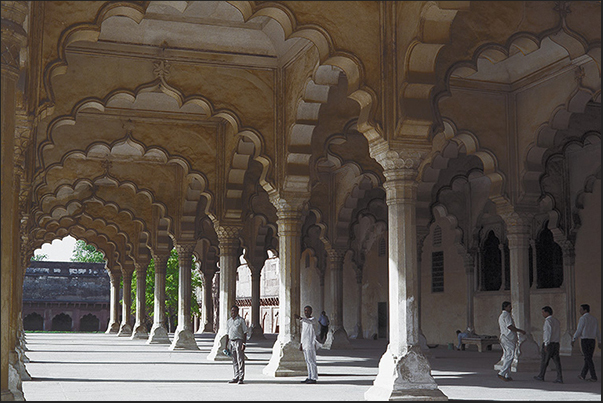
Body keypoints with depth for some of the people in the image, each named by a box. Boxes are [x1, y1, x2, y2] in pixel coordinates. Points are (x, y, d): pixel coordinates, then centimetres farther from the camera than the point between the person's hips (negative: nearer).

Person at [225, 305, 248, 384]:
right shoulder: (229, 321, 14)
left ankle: (241, 378, -5)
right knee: (234, 361, 7)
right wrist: (226, 345, 13)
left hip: (239, 341, -6)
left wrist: (244, 343, -13)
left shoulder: (241, 320, -2)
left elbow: (245, 333, -4)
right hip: (231, 341, 6)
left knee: (240, 360, -6)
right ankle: (236, 377, 12)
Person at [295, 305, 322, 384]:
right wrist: (301, 343, 19)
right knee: (307, 361, 8)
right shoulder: (304, 321, 18)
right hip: (304, 343, 8)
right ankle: (309, 377, 10)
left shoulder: (313, 319, -6)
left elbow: (309, 321, -30)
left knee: (311, 360, -10)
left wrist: (300, 318, -45)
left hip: (310, 343, -8)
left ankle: (314, 378, -11)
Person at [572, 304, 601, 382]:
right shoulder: (594, 319, 11)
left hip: (584, 340, -7)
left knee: (588, 359, -5)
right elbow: (597, 331, 12)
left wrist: (573, 340, -3)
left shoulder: (583, 318, -10)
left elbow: (579, 331, -12)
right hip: (592, 340, 7)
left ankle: (594, 377, -8)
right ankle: (583, 375, 23)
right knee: (588, 358, 14)